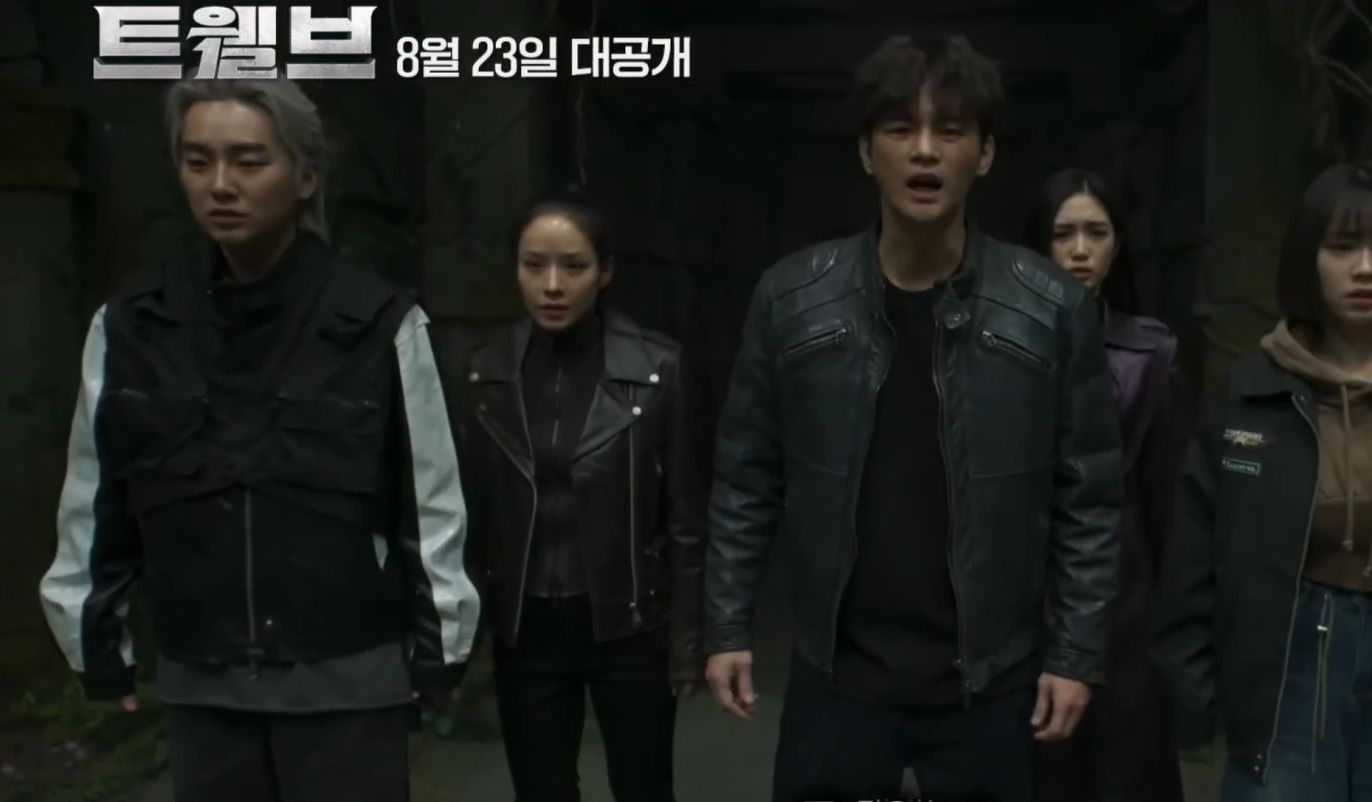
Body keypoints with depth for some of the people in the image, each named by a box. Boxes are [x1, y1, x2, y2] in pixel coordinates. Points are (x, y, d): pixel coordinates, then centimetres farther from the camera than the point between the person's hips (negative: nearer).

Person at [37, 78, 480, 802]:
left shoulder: (379, 323, -9)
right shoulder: (128, 326, -1)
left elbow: (430, 500, -3)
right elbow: (94, 500, 7)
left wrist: (439, 648, 0)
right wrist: (96, 645, 10)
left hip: (349, 680, -2)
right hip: (200, 685, 3)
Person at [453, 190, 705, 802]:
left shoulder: (656, 368, -9)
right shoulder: (486, 372, -1)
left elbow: (685, 517, -5)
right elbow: (474, 512, 4)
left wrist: (688, 641, -4)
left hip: (629, 627, -2)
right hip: (525, 633, 2)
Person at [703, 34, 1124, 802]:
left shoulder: (1054, 308, -5)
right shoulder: (792, 299, -4)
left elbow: (1090, 497, -1)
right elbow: (747, 478, 2)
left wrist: (1078, 652, -3)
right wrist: (730, 625, 1)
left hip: (990, 682, 0)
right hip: (836, 677, 1)